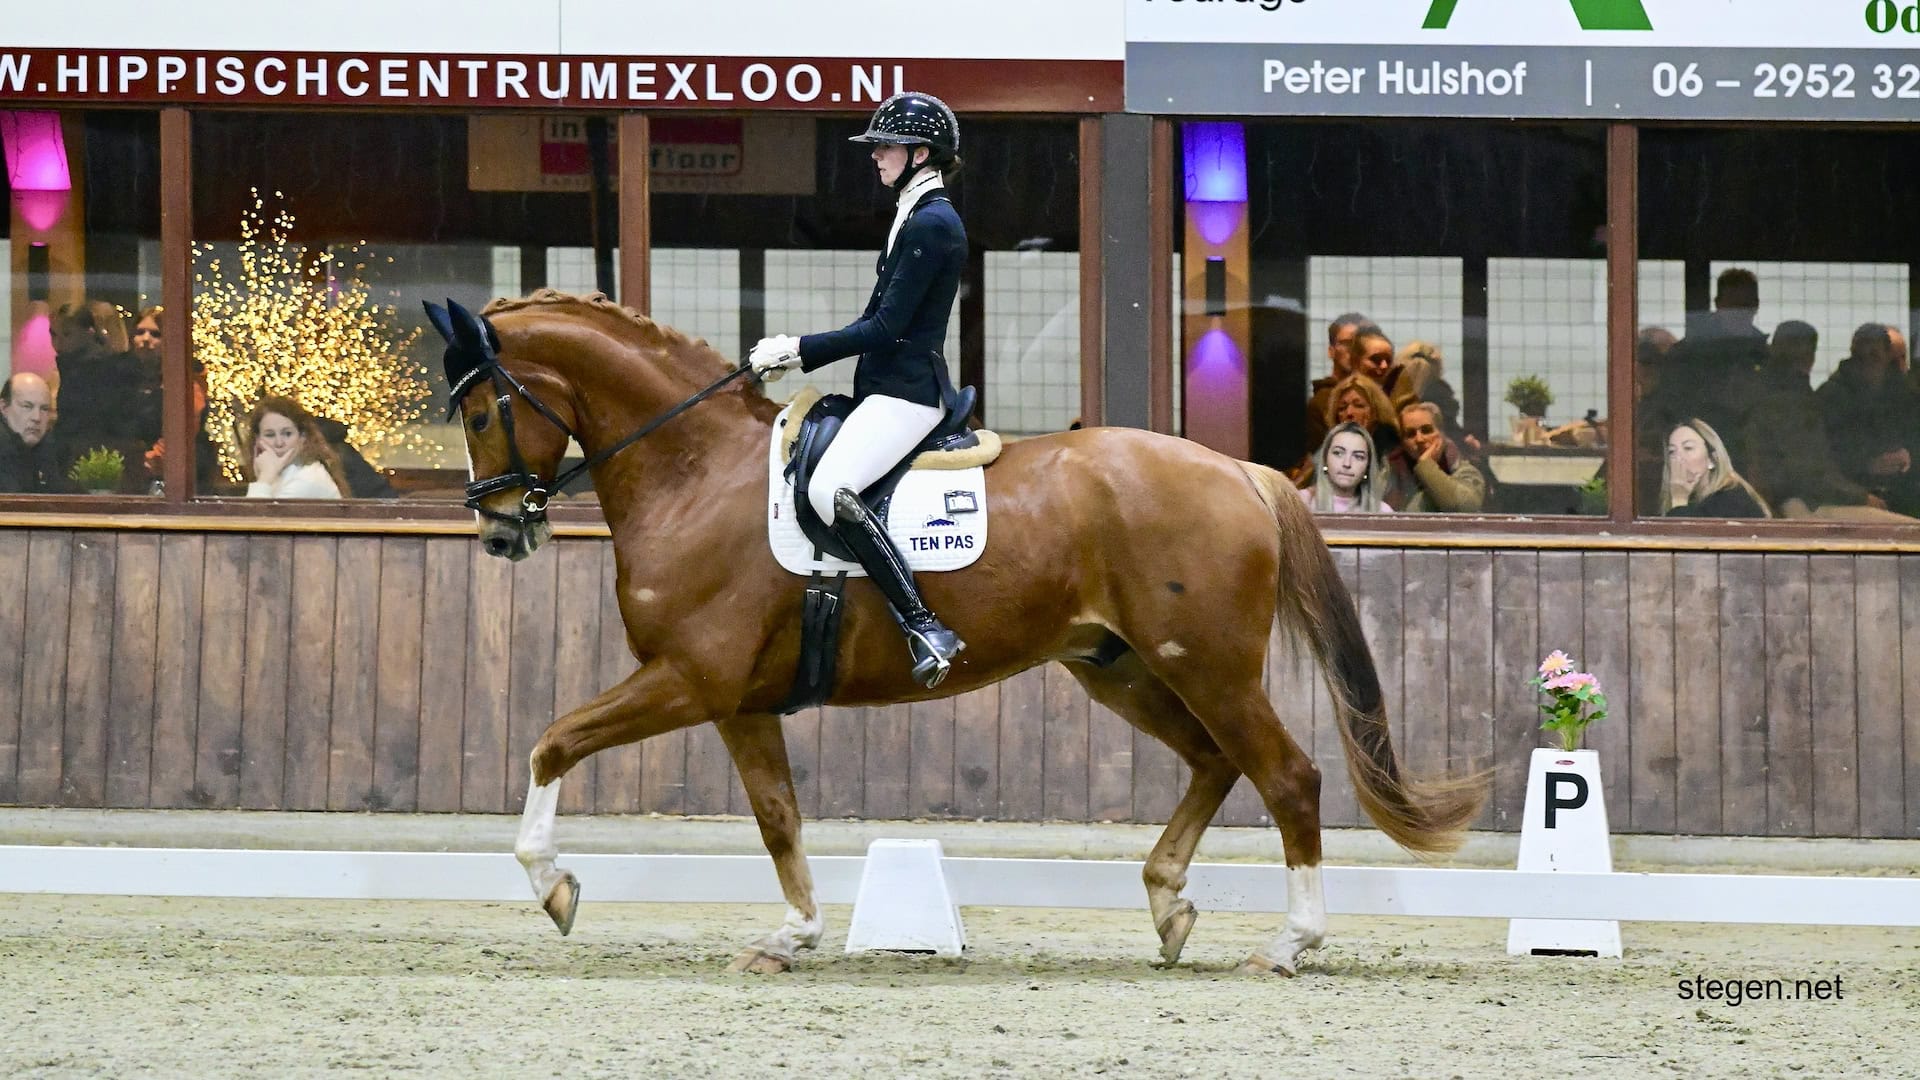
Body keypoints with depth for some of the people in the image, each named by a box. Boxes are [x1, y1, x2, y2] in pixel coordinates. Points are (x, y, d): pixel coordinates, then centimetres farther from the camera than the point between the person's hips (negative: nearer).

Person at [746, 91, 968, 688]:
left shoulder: (932, 224, -14)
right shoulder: (916, 217, 18)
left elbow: (886, 327, -18)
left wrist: (800, 348, -13)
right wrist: (797, 354, 11)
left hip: (906, 391, -11)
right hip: (886, 387, 11)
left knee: (830, 489, -29)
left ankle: (925, 627, -29)